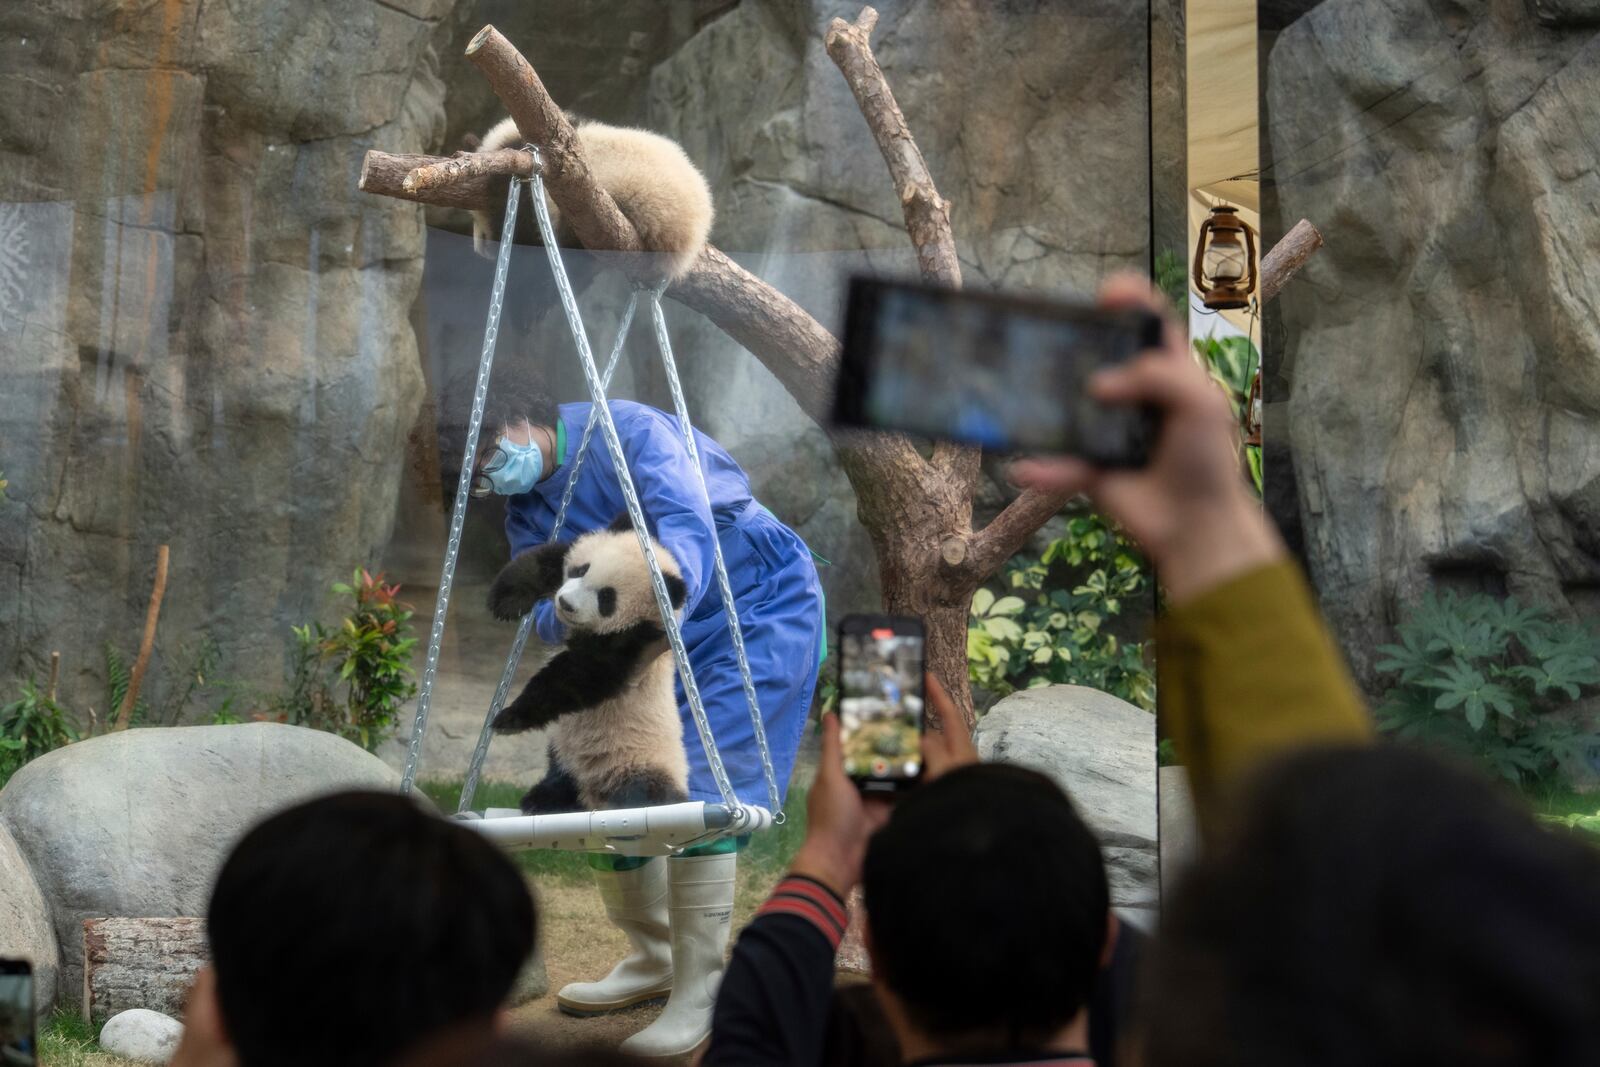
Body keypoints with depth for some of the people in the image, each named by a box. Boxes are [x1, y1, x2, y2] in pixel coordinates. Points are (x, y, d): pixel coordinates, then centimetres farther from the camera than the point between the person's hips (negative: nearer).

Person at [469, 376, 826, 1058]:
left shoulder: (626, 431, -20)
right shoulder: (528, 512, 2)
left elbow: (687, 528, -34)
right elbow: (548, 609, -11)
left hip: (759, 605, -8)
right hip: (657, 637, 8)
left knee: (696, 790, -20)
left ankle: (700, 995, -13)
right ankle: (652, 961, 24)